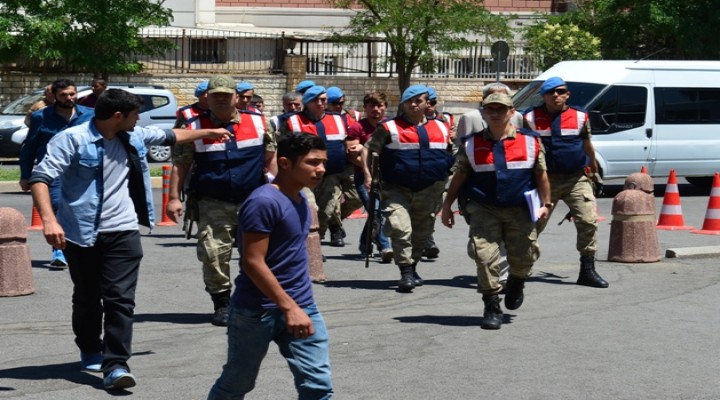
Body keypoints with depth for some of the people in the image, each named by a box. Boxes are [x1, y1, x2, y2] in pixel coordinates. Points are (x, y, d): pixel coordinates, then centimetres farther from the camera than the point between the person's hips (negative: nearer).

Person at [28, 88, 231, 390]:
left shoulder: (133, 138, 8)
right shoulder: (72, 139, -13)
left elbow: (170, 136, 26)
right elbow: (41, 178, -18)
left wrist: (208, 133, 36)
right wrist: (49, 220, -32)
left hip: (122, 232, 3)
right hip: (82, 233, -3)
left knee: (121, 299, -9)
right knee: (87, 298, 14)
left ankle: (115, 365, -11)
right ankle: (90, 353, 34)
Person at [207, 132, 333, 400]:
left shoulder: (300, 199, 9)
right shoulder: (264, 202, -19)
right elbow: (252, 262, -22)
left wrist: (299, 307, 19)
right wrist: (289, 307, -24)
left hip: (301, 308, 7)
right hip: (257, 311, -7)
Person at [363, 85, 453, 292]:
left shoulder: (441, 129, 10)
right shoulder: (389, 128, -1)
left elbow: (449, 157, 22)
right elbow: (368, 149, 0)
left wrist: (443, 179, 16)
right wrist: (367, 174, -9)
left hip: (429, 191, 4)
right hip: (397, 190, -4)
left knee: (422, 233, 13)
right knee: (400, 229, -20)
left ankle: (413, 268, 31)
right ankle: (406, 272, -17)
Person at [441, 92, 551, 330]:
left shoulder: (531, 142, 3)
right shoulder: (471, 144, 4)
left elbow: (541, 174, 9)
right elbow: (459, 176, 9)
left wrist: (545, 203, 7)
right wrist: (447, 206, 8)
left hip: (520, 210, 0)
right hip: (484, 209, 0)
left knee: (525, 254, 2)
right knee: (485, 254, -11)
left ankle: (516, 283, 38)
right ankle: (492, 307, -2)